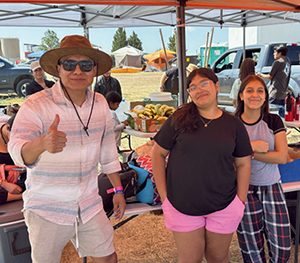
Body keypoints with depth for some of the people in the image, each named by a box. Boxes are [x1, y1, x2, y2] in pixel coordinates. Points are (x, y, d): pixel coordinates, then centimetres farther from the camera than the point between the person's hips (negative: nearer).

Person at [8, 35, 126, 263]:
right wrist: (41, 144, -53)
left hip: (90, 206, 4)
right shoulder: (36, 105, -17)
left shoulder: (100, 103, -1)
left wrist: (118, 190, 11)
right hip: (46, 209, -3)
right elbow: (17, 151, -31)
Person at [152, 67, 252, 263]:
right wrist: (164, 195, -5)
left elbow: (243, 164, 6)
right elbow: (158, 153, -2)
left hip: (224, 208, 2)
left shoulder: (234, 125, 0)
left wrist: (241, 201, 0)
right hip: (182, 207, -1)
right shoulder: (179, 120, -6)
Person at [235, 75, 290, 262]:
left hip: (272, 187, 1)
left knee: (282, 248, 3)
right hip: (245, 190, -1)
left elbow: (282, 157, -10)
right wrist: (251, 146, -21)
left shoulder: (274, 121, -1)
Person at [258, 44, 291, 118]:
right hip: (283, 93, 8)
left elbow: (270, 76, -5)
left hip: (275, 93, -8)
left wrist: (261, 75, 11)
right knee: (281, 115, 11)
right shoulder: (288, 62, 11)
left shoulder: (277, 62, -11)